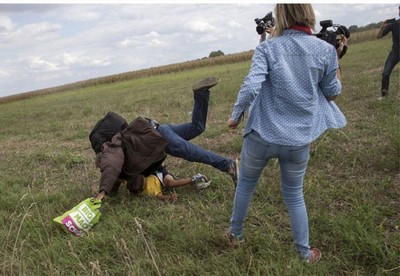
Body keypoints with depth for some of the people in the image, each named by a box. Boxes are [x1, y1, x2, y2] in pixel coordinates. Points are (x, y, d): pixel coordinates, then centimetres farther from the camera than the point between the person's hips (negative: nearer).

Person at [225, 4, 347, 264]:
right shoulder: (326, 50, -5)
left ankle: (236, 233, 41)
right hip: (299, 140, 2)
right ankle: (305, 252, 32)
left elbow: (251, 87, -21)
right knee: (294, 195, 21)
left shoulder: (267, 48, -9)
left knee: (245, 185, 22)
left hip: (261, 135, -1)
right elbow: (332, 93, 5)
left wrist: (236, 115, -5)